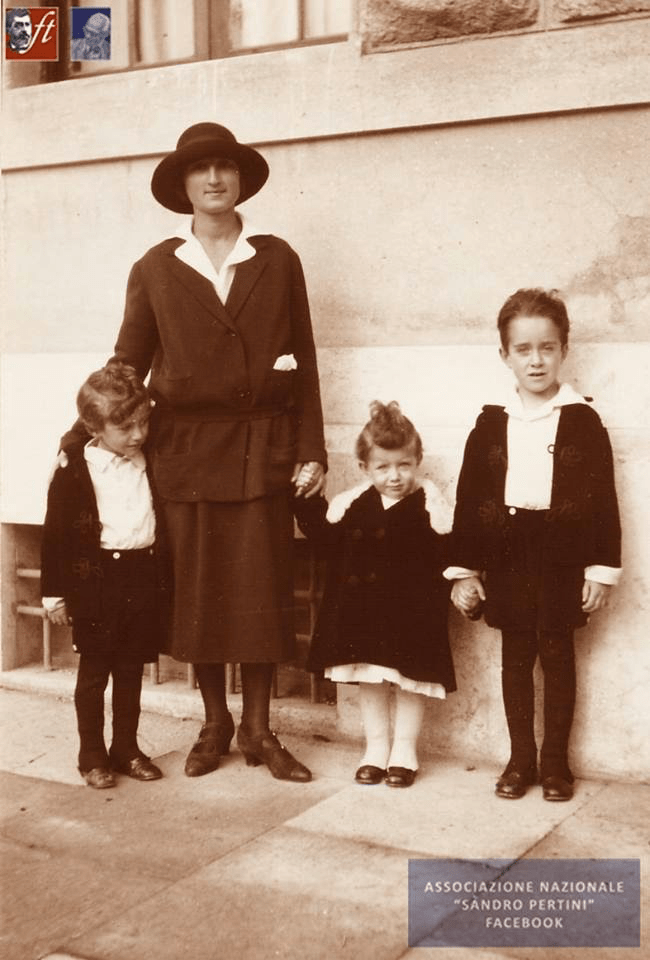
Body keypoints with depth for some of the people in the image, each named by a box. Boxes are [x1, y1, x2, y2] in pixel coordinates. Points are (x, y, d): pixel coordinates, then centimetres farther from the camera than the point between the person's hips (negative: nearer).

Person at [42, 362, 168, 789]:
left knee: (131, 671, 14)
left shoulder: (150, 463, 4)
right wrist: (55, 594, -6)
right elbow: (56, 535, -6)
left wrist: (163, 579, 10)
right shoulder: (75, 470, -9)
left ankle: (127, 748, 27)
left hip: (143, 580, 4)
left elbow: (163, 521, 14)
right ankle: (92, 755, 20)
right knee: (94, 672, 8)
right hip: (97, 582, -4)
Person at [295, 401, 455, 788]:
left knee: (410, 681, 8)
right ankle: (376, 748, 29)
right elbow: (325, 535, 7)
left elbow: (447, 554, -14)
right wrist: (305, 497, 1)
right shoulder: (352, 503, 2)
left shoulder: (430, 504, -11)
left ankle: (405, 751, 24)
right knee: (369, 680, 14)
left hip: (412, 613, -4)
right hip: (363, 610, 4)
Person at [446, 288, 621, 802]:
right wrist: (463, 570, 0)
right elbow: (469, 498, 2)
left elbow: (603, 500, -3)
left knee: (558, 654, 8)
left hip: (562, 557, -2)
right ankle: (521, 758, 21)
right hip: (507, 556, 2)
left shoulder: (583, 421, -3)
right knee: (516, 656, 10)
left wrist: (602, 569, -7)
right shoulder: (491, 423, 2)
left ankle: (556, 760, 20)